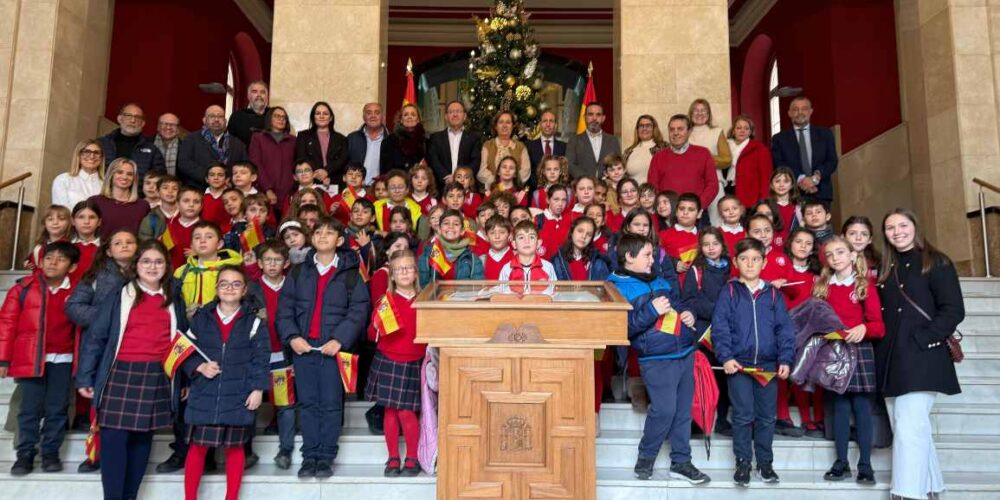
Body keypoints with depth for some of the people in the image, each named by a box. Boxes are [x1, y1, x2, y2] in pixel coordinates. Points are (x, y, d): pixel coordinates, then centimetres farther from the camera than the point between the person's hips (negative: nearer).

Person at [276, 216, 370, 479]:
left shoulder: (350, 274, 2)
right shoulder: (298, 272, 11)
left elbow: (358, 311, -5)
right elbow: (285, 308, 6)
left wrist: (339, 340, -16)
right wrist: (292, 336, -9)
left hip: (334, 348, -2)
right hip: (302, 346, 3)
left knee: (331, 403, 0)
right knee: (307, 403, 6)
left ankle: (326, 457, 9)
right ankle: (309, 456, 14)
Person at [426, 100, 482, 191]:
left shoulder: (474, 137, 13)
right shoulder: (436, 137, 14)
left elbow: (476, 161, 2)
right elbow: (433, 161, 3)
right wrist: (446, 177, -14)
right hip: (442, 186, 0)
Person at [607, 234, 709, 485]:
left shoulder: (660, 282, 18)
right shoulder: (618, 288, -5)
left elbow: (679, 303, 29)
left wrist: (689, 315, 8)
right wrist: (651, 311, -20)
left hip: (685, 352, 7)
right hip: (657, 359, -7)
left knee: (683, 410, 10)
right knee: (664, 409, -10)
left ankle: (681, 462, 22)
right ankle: (645, 457, 12)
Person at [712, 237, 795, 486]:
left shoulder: (773, 294, 8)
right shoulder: (729, 292, 0)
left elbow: (785, 329, 6)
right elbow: (719, 327, -5)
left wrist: (785, 359, -3)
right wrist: (726, 357, -14)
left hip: (769, 365, 3)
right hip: (739, 363, -2)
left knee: (767, 417, 10)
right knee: (743, 415, 0)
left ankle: (765, 462, 24)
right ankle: (743, 462, 13)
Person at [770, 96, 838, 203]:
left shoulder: (825, 134, 15)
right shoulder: (779, 138, 11)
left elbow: (832, 161, 7)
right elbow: (779, 165, 0)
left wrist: (816, 177, -11)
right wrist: (800, 179, -16)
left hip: (821, 194, 2)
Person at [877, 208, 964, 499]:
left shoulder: (936, 263, -1)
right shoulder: (886, 269, 16)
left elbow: (954, 310, -9)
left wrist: (920, 340, -17)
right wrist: (880, 348, 5)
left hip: (921, 359, -7)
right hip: (890, 360, 7)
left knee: (908, 428, -15)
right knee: (911, 428, 12)